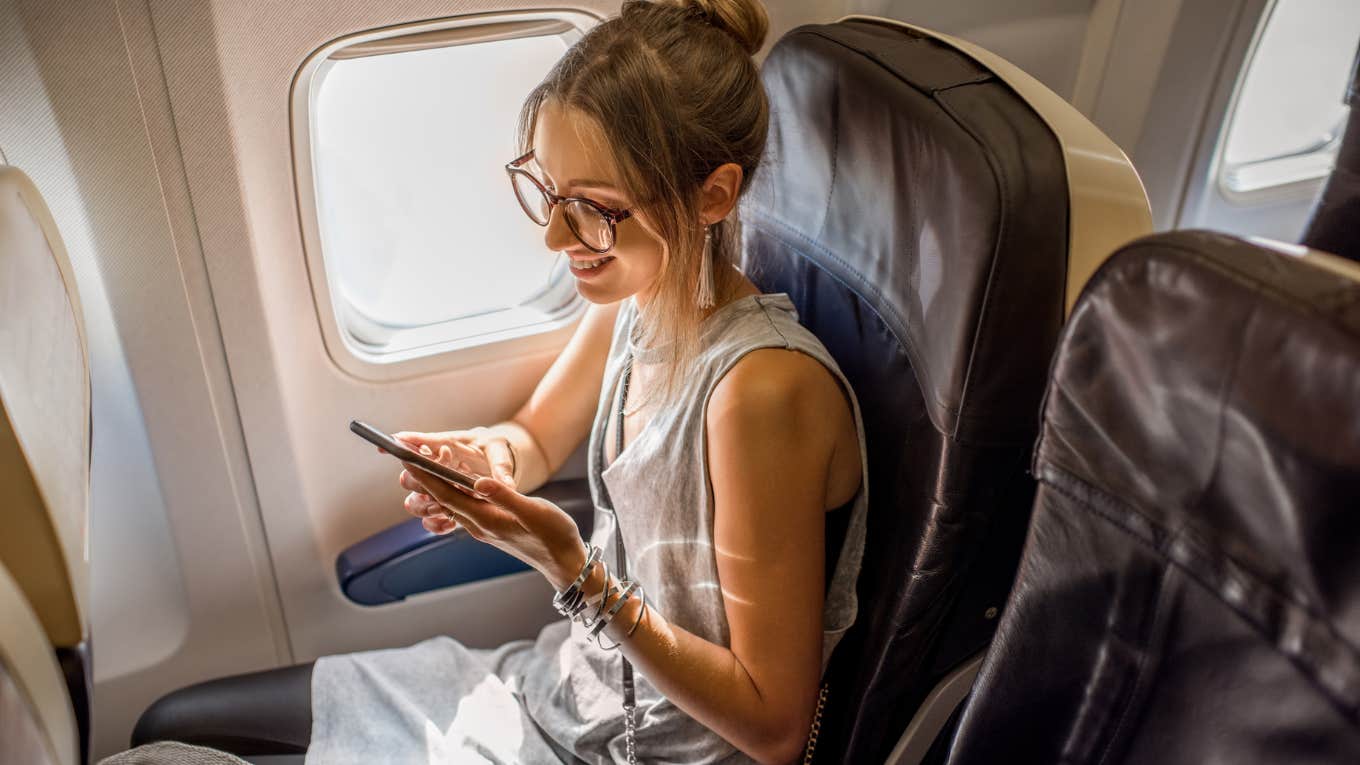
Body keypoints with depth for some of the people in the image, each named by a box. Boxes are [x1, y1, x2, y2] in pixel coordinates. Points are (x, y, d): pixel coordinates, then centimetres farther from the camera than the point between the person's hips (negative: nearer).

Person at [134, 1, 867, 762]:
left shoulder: (761, 389, -32)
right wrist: (484, 456, -12)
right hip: (585, 682, 7)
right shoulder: (633, 297, -8)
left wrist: (578, 574, -29)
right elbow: (537, 441, 11)